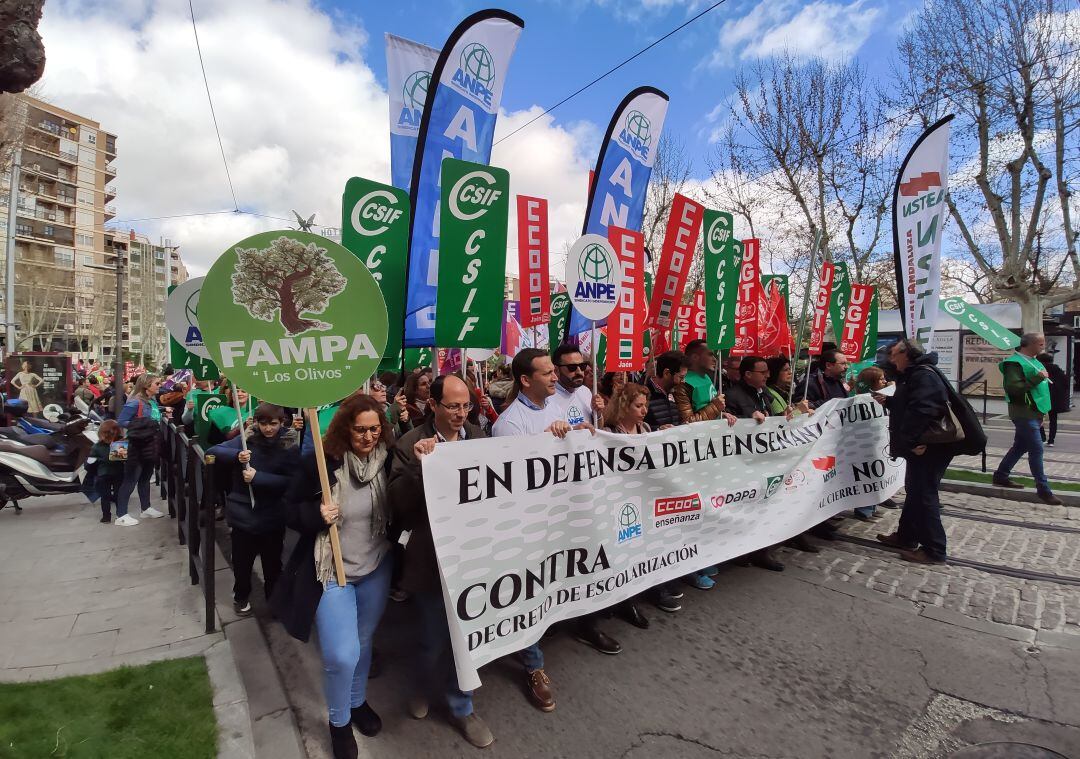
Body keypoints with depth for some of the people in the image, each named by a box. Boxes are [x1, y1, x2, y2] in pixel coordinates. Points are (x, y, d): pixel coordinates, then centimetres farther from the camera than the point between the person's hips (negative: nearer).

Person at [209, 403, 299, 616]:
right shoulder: (247, 439, -6)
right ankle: (241, 595, 43)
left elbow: (291, 481, -16)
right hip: (243, 513, 1)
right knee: (242, 560, 18)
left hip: (272, 516, -1)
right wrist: (236, 455, -25)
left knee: (272, 562, 15)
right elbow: (213, 451, -7)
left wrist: (257, 477, -24)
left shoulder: (290, 447, -11)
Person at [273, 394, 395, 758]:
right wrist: (316, 514, -25)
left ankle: (358, 701, 49)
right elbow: (291, 511, -4)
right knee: (341, 655, -3)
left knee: (363, 642, 20)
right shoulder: (319, 462, -15)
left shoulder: (388, 460, -10)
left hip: (376, 569, 3)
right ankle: (338, 721, 29)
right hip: (331, 570, -2)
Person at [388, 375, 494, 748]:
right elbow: (398, 505, -19)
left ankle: (461, 707, 42)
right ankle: (422, 686, 48)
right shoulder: (411, 445, -14)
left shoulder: (478, 436, 0)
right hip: (432, 558, -3)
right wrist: (417, 465, -32)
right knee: (435, 640, 14)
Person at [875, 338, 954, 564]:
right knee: (914, 491, 19)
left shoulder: (924, 376, -19)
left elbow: (920, 412, -30)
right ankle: (906, 537, 32)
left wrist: (909, 441, -26)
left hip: (928, 448, -11)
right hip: (920, 447, 11)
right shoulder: (913, 375, 16)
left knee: (924, 496, -4)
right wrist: (888, 401, 11)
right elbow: (906, 406, 26)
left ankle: (934, 551, 5)